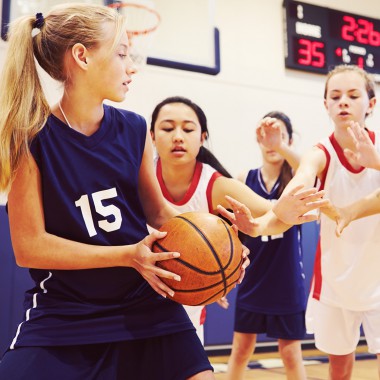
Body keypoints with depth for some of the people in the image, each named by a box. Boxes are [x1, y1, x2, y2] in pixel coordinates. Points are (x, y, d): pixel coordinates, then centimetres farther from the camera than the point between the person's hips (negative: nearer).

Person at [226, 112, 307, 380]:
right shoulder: (245, 180, -1)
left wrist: (280, 147, -48)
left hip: (287, 282, -2)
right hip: (252, 280, 2)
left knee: (291, 352, 8)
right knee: (241, 350, 11)